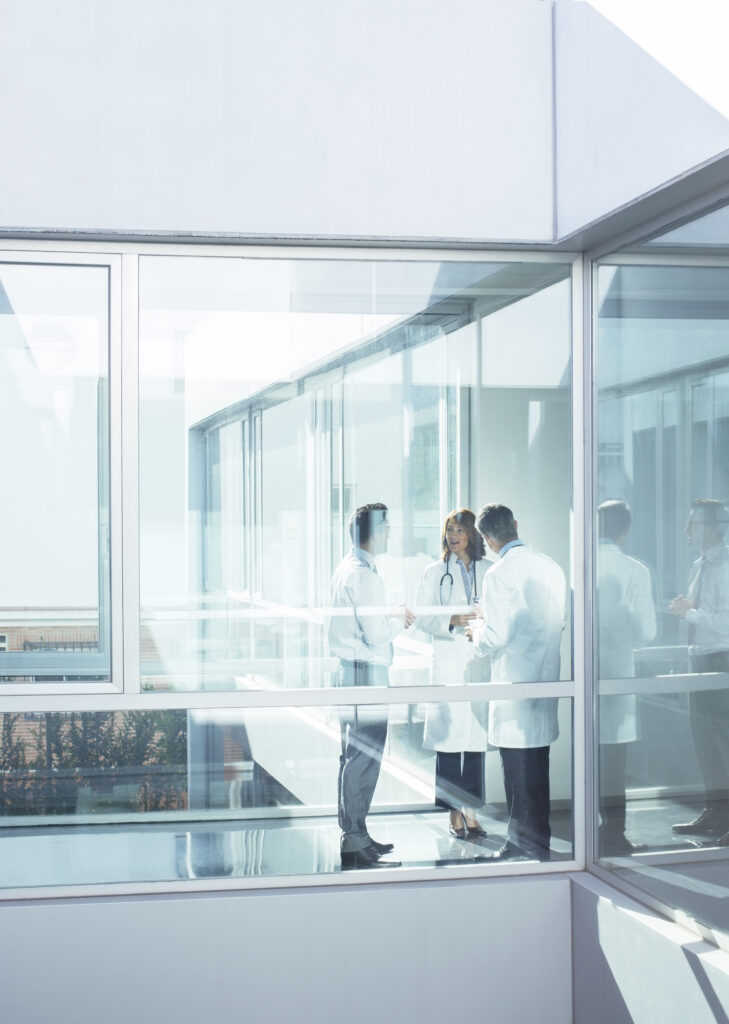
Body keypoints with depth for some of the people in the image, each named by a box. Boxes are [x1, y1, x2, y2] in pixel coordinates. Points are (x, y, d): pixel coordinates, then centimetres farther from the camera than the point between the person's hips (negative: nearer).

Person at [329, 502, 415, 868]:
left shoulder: (345, 569, 14)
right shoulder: (364, 576, -17)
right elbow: (376, 634, -19)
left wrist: (391, 615, 14)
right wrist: (400, 620, -2)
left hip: (348, 672, 11)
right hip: (366, 674, -11)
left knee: (354, 758, 16)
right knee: (363, 760, -7)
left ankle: (354, 834, 25)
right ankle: (355, 844, -4)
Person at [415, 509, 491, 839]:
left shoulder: (489, 571, 10)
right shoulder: (435, 572, 7)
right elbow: (422, 615, 2)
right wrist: (452, 620, -15)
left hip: (481, 663, 2)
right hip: (448, 663, -1)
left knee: (477, 739, 3)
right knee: (448, 740, -3)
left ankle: (470, 810, 11)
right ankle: (454, 814, 5)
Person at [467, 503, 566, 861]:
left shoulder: (500, 573, -16)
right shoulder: (550, 566, 7)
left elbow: (496, 636, -19)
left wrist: (476, 629, 4)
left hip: (514, 683, -7)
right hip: (545, 679, 8)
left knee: (518, 771, 0)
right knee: (538, 768, 15)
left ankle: (525, 846, 6)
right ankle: (538, 842, 23)